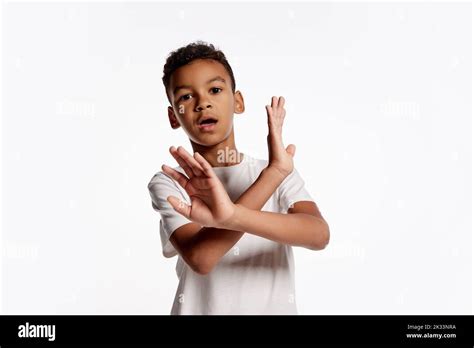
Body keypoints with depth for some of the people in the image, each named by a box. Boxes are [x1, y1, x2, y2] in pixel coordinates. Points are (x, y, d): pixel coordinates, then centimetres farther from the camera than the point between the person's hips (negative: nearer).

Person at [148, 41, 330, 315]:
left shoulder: (283, 174, -5)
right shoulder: (168, 184, -10)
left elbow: (320, 235, -21)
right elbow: (199, 258, -24)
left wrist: (234, 216, -37)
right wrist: (272, 172, -26)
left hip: (276, 307, 2)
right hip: (199, 307, -1)